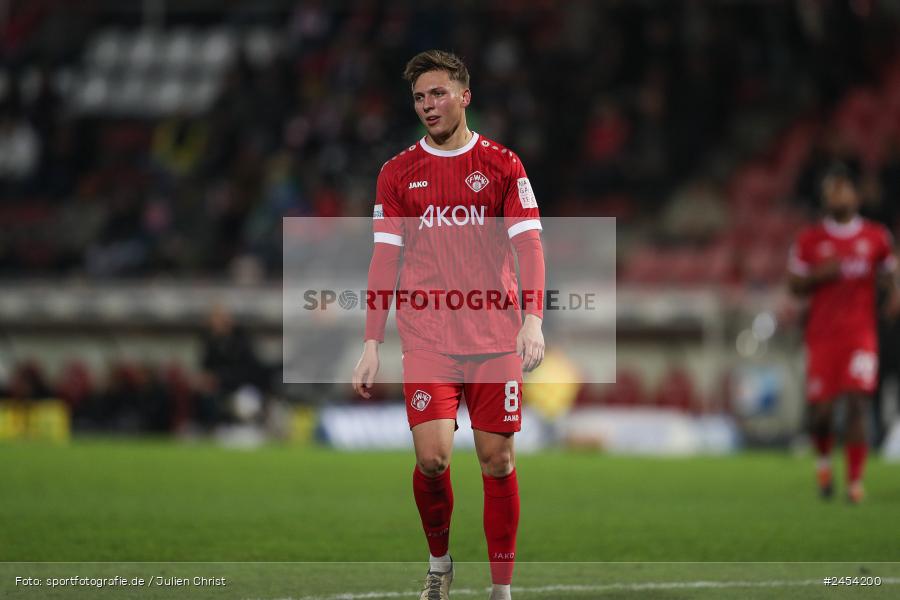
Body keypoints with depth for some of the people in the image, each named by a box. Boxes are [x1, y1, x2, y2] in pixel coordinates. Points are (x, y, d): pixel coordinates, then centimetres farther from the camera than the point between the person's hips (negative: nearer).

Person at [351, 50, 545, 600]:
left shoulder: (503, 165, 4)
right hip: (427, 339, 0)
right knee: (432, 456, -12)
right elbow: (385, 260, 7)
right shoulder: (399, 173, 7)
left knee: (498, 460, 0)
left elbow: (528, 244, -2)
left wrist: (533, 319, -17)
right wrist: (372, 344, 1)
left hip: (496, 340, 0)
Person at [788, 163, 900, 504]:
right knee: (820, 412, -2)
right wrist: (821, 276, -12)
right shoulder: (810, 241, 4)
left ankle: (855, 482, -10)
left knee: (857, 404, -14)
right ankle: (823, 460, 30)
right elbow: (796, 286, 8)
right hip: (822, 334, 0)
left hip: (860, 332, 0)